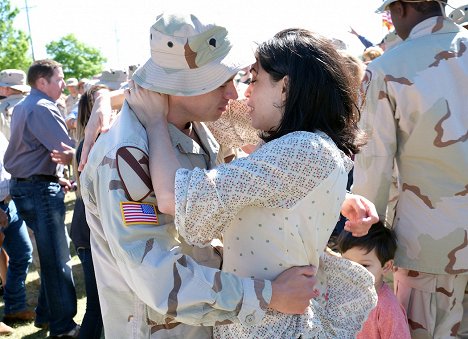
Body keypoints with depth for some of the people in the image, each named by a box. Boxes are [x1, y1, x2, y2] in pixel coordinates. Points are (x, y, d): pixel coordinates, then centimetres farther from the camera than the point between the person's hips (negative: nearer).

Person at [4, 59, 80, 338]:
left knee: (53, 253, 18)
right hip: (40, 189, -10)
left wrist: (56, 176, 15)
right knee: (57, 258, -2)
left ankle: (47, 314, 28)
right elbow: (68, 150, -24)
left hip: (25, 184, 10)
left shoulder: (23, 106, 16)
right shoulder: (42, 108, -16)